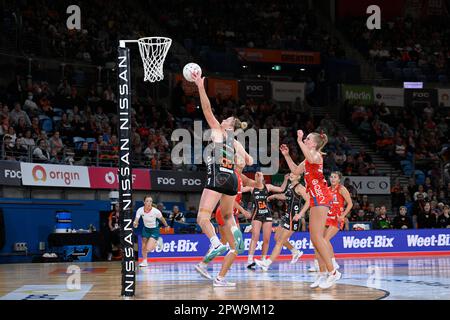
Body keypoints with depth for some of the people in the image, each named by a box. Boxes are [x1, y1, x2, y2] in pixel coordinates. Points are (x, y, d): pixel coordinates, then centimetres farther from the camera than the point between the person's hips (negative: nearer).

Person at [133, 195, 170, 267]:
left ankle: (157, 242, 16)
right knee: (143, 248, 12)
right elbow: (136, 220, -25)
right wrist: (135, 224, -49)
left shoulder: (156, 211, -26)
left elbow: (162, 219, -8)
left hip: (154, 230, -4)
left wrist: (166, 226, 8)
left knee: (148, 249, -15)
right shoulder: (140, 210, -20)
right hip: (146, 229, 4)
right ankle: (144, 261, 38)